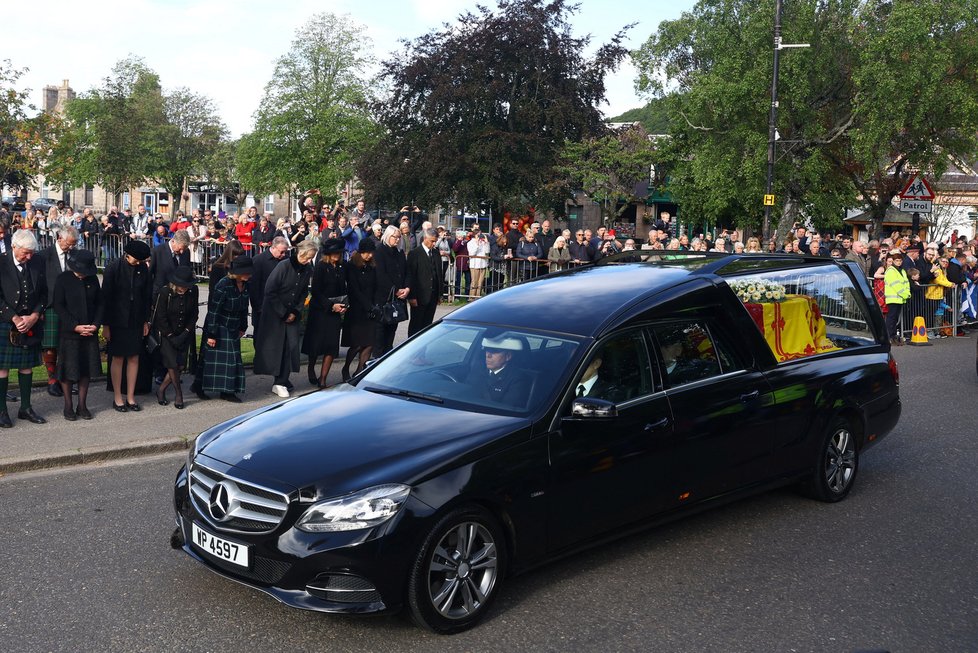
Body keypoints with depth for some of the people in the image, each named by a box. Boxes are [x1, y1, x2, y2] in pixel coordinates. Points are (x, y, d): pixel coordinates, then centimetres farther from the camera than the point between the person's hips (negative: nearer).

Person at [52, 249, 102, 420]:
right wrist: (75, 326, -15)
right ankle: (68, 406, 13)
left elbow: (100, 303, 10)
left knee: (87, 368, 6)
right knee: (68, 369, 2)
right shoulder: (63, 279, -5)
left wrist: (96, 324, -5)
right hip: (68, 332, -4)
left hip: (90, 332, 4)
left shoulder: (93, 279, 7)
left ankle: (82, 405, 16)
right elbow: (58, 306, -8)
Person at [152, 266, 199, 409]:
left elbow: (194, 314, 1)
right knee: (173, 363, -14)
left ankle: (161, 390, 14)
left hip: (184, 334, 4)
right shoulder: (164, 292, -18)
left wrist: (185, 333, -7)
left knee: (181, 365, -4)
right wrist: (171, 337, -14)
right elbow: (161, 318, -13)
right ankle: (178, 393, 6)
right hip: (165, 333, -4)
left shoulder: (192, 291, -8)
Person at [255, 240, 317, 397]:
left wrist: (295, 312, -4)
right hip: (274, 312, -5)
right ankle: (280, 381, 6)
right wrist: (283, 313, -13)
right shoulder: (284, 266, -17)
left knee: (292, 345, -2)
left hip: (292, 314, 5)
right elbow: (270, 291, -15)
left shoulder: (307, 270, -1)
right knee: (275, 345, -3)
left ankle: (281, 382, 7)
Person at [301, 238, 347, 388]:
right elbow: (316, 291, -11)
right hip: (319, 310, -4)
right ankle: (311, 369, 31)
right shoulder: (321, 267, -8)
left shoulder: (342, 268, 7)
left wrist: (344, 306, -4)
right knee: (317, 343, 3)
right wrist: (331, 305, -17)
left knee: (332, 346, -2)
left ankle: (322, 379, 5)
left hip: (335, 312, 4)